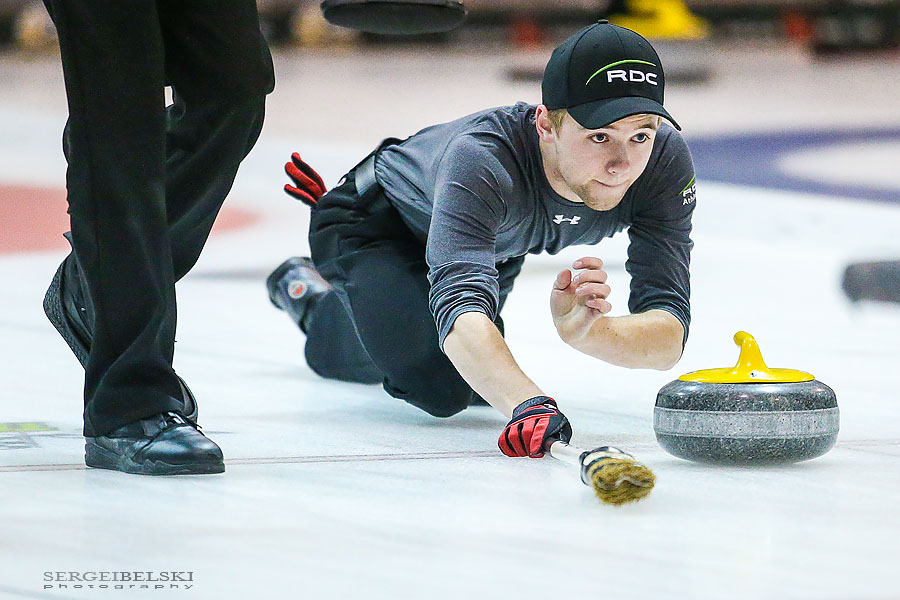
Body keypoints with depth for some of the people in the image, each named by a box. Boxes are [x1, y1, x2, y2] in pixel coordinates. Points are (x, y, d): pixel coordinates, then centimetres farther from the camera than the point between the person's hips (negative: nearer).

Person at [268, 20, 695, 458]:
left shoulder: (666, 159, -34)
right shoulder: (481, 158, -46)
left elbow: (669, 338, -38)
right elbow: (461, 308, -59)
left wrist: (587, 332, -60)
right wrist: (529, 406, -78)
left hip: (499, 247, 6)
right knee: (439, 387, -26)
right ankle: (317, 301, 6)